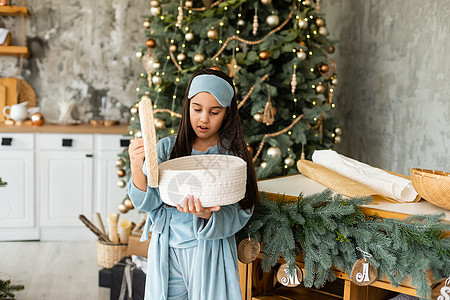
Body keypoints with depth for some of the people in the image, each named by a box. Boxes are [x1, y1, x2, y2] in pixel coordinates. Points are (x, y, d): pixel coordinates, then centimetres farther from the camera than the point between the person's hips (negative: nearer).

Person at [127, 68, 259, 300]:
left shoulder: (233, 156, -2)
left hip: (211, 253, -1)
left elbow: (238, 214, -9)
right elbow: (147, 202, -4)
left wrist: (208, 215, -29)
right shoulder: (166, 148, 2)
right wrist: (137, 167, -22)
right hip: (166, 253, 1)